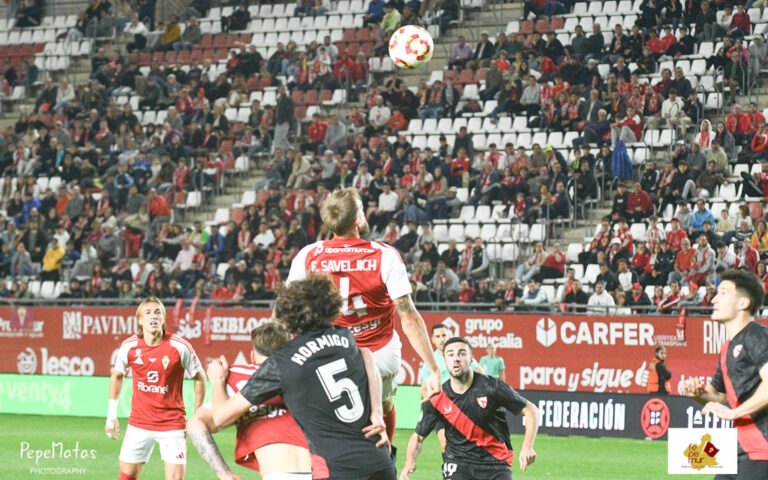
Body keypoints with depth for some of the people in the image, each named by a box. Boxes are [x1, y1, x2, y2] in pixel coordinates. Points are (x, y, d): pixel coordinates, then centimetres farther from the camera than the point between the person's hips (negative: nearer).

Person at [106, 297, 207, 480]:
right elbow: (117, 375, 14)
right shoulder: (129, 347, -5)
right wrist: (111, 415, 13)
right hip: (138, 422, 2)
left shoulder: (180, 347, -12)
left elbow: (199, 378, 1)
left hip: (172, 422, -2)